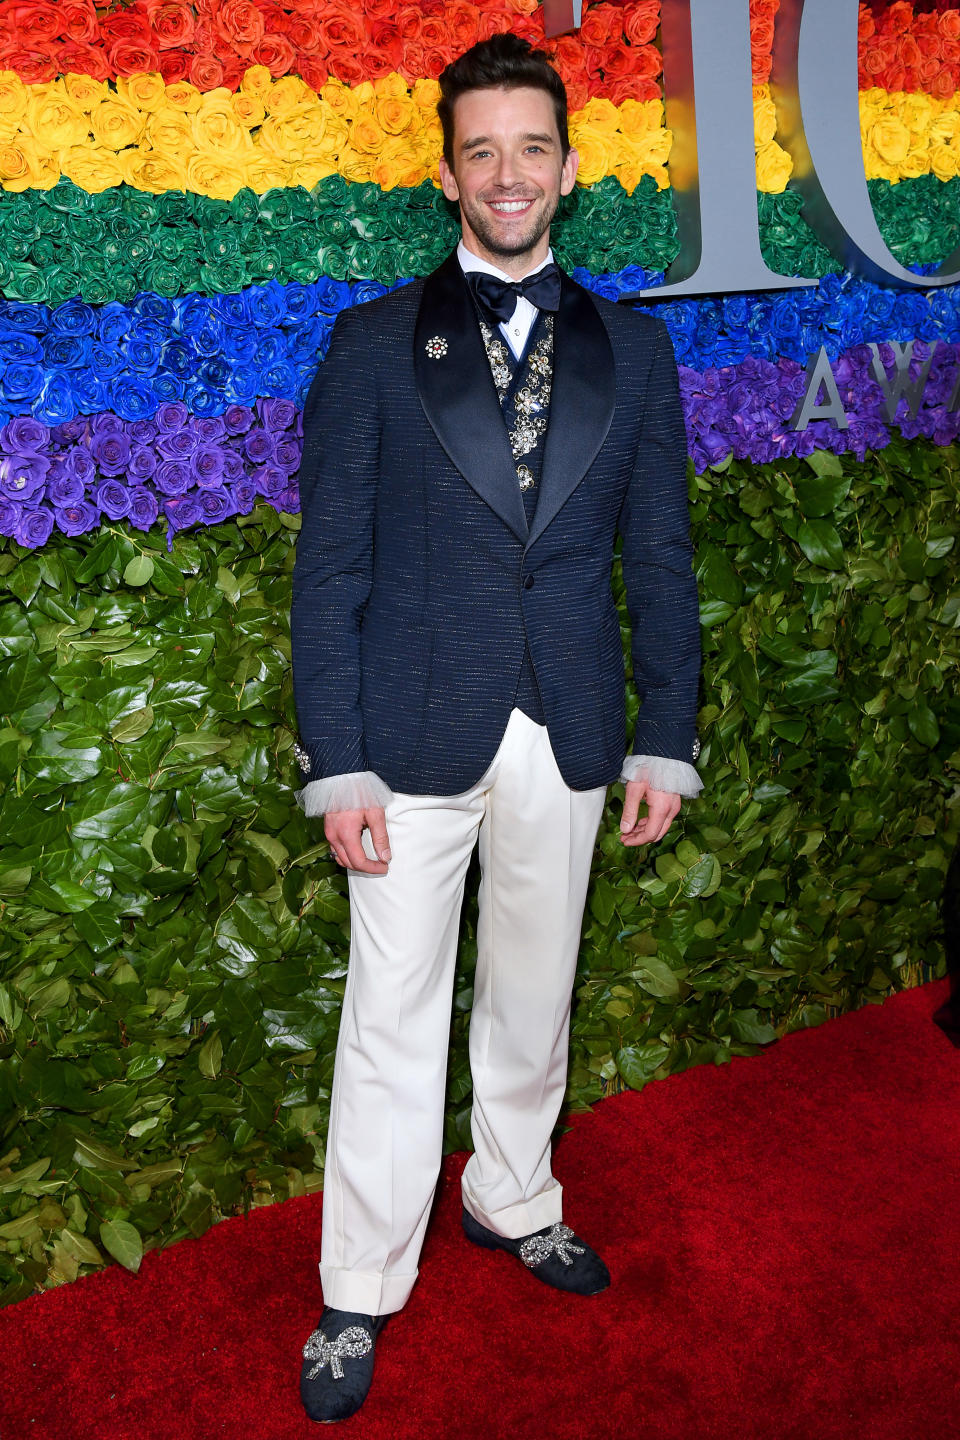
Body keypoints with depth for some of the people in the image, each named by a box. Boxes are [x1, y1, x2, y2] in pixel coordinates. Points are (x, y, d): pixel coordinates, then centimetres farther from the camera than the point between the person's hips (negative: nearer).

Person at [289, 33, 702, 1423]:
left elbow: (659, 558, 7)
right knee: (393, 1021, 6)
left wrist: (665, 741, 3)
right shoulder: (374, 344, -1)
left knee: (533, 997, 18)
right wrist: (337, 765, -9)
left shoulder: (631, 349, 7)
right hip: (414, 739, -2)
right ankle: (359, 1295, 23)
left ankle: (512, 1198, 42)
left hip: (566, 740, 3)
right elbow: (330, 568, -4)